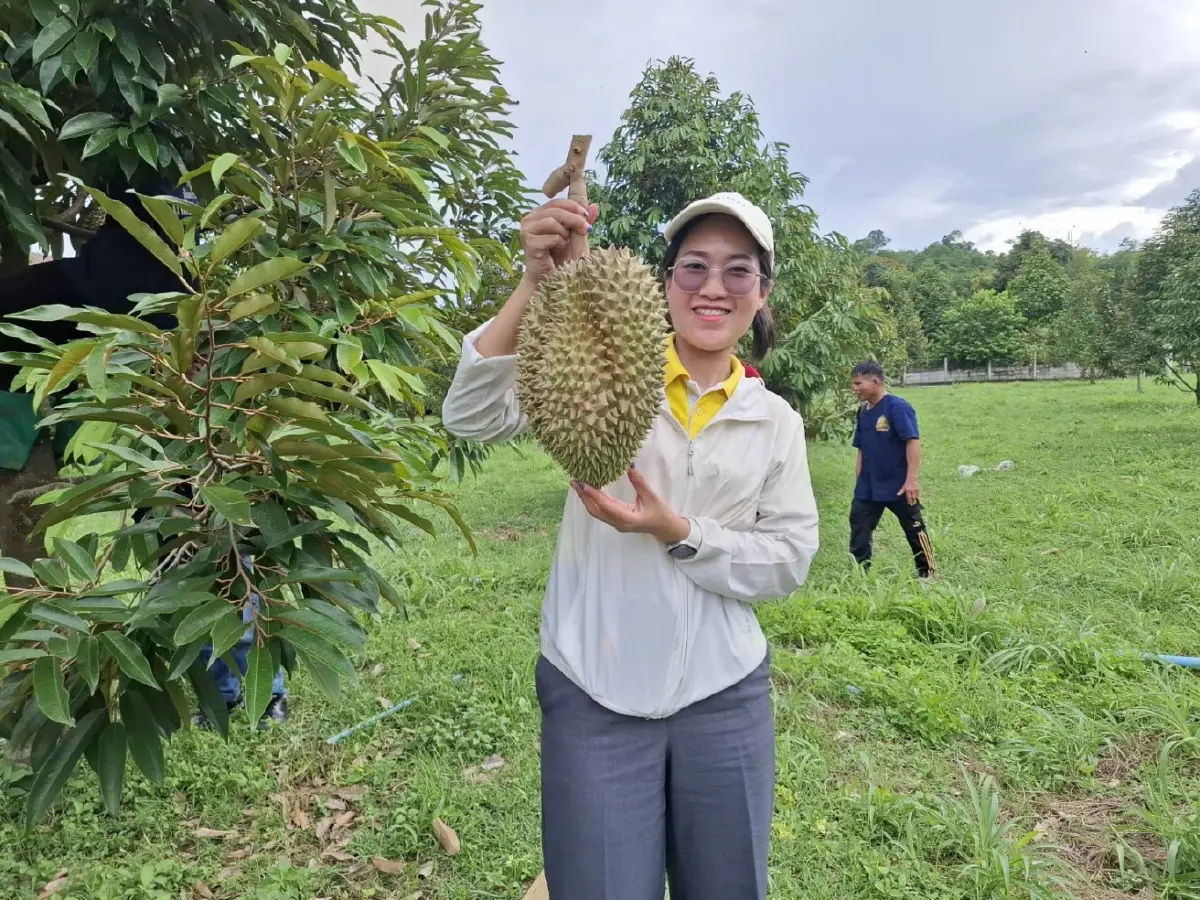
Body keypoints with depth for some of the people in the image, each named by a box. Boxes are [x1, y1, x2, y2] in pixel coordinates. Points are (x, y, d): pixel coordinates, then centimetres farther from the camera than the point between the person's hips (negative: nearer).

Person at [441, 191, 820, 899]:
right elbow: (472, 416, -17)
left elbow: (790, 561, 1)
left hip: (724, 695, 3)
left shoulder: (776, 420, 4)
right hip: (594, 693, -3)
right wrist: (537, 286, -29)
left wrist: (679, 533, -15)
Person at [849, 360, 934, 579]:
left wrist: (912, 479, -24)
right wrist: (858, 482, 12)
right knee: (858, 532, 4)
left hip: (899, 486, -7)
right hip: (868, 488, 7)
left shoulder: (897, 407, -15)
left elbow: (913, 441, -20)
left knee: (915, 531, 10)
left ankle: (927, 574, 25)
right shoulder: (863, 411, 7)